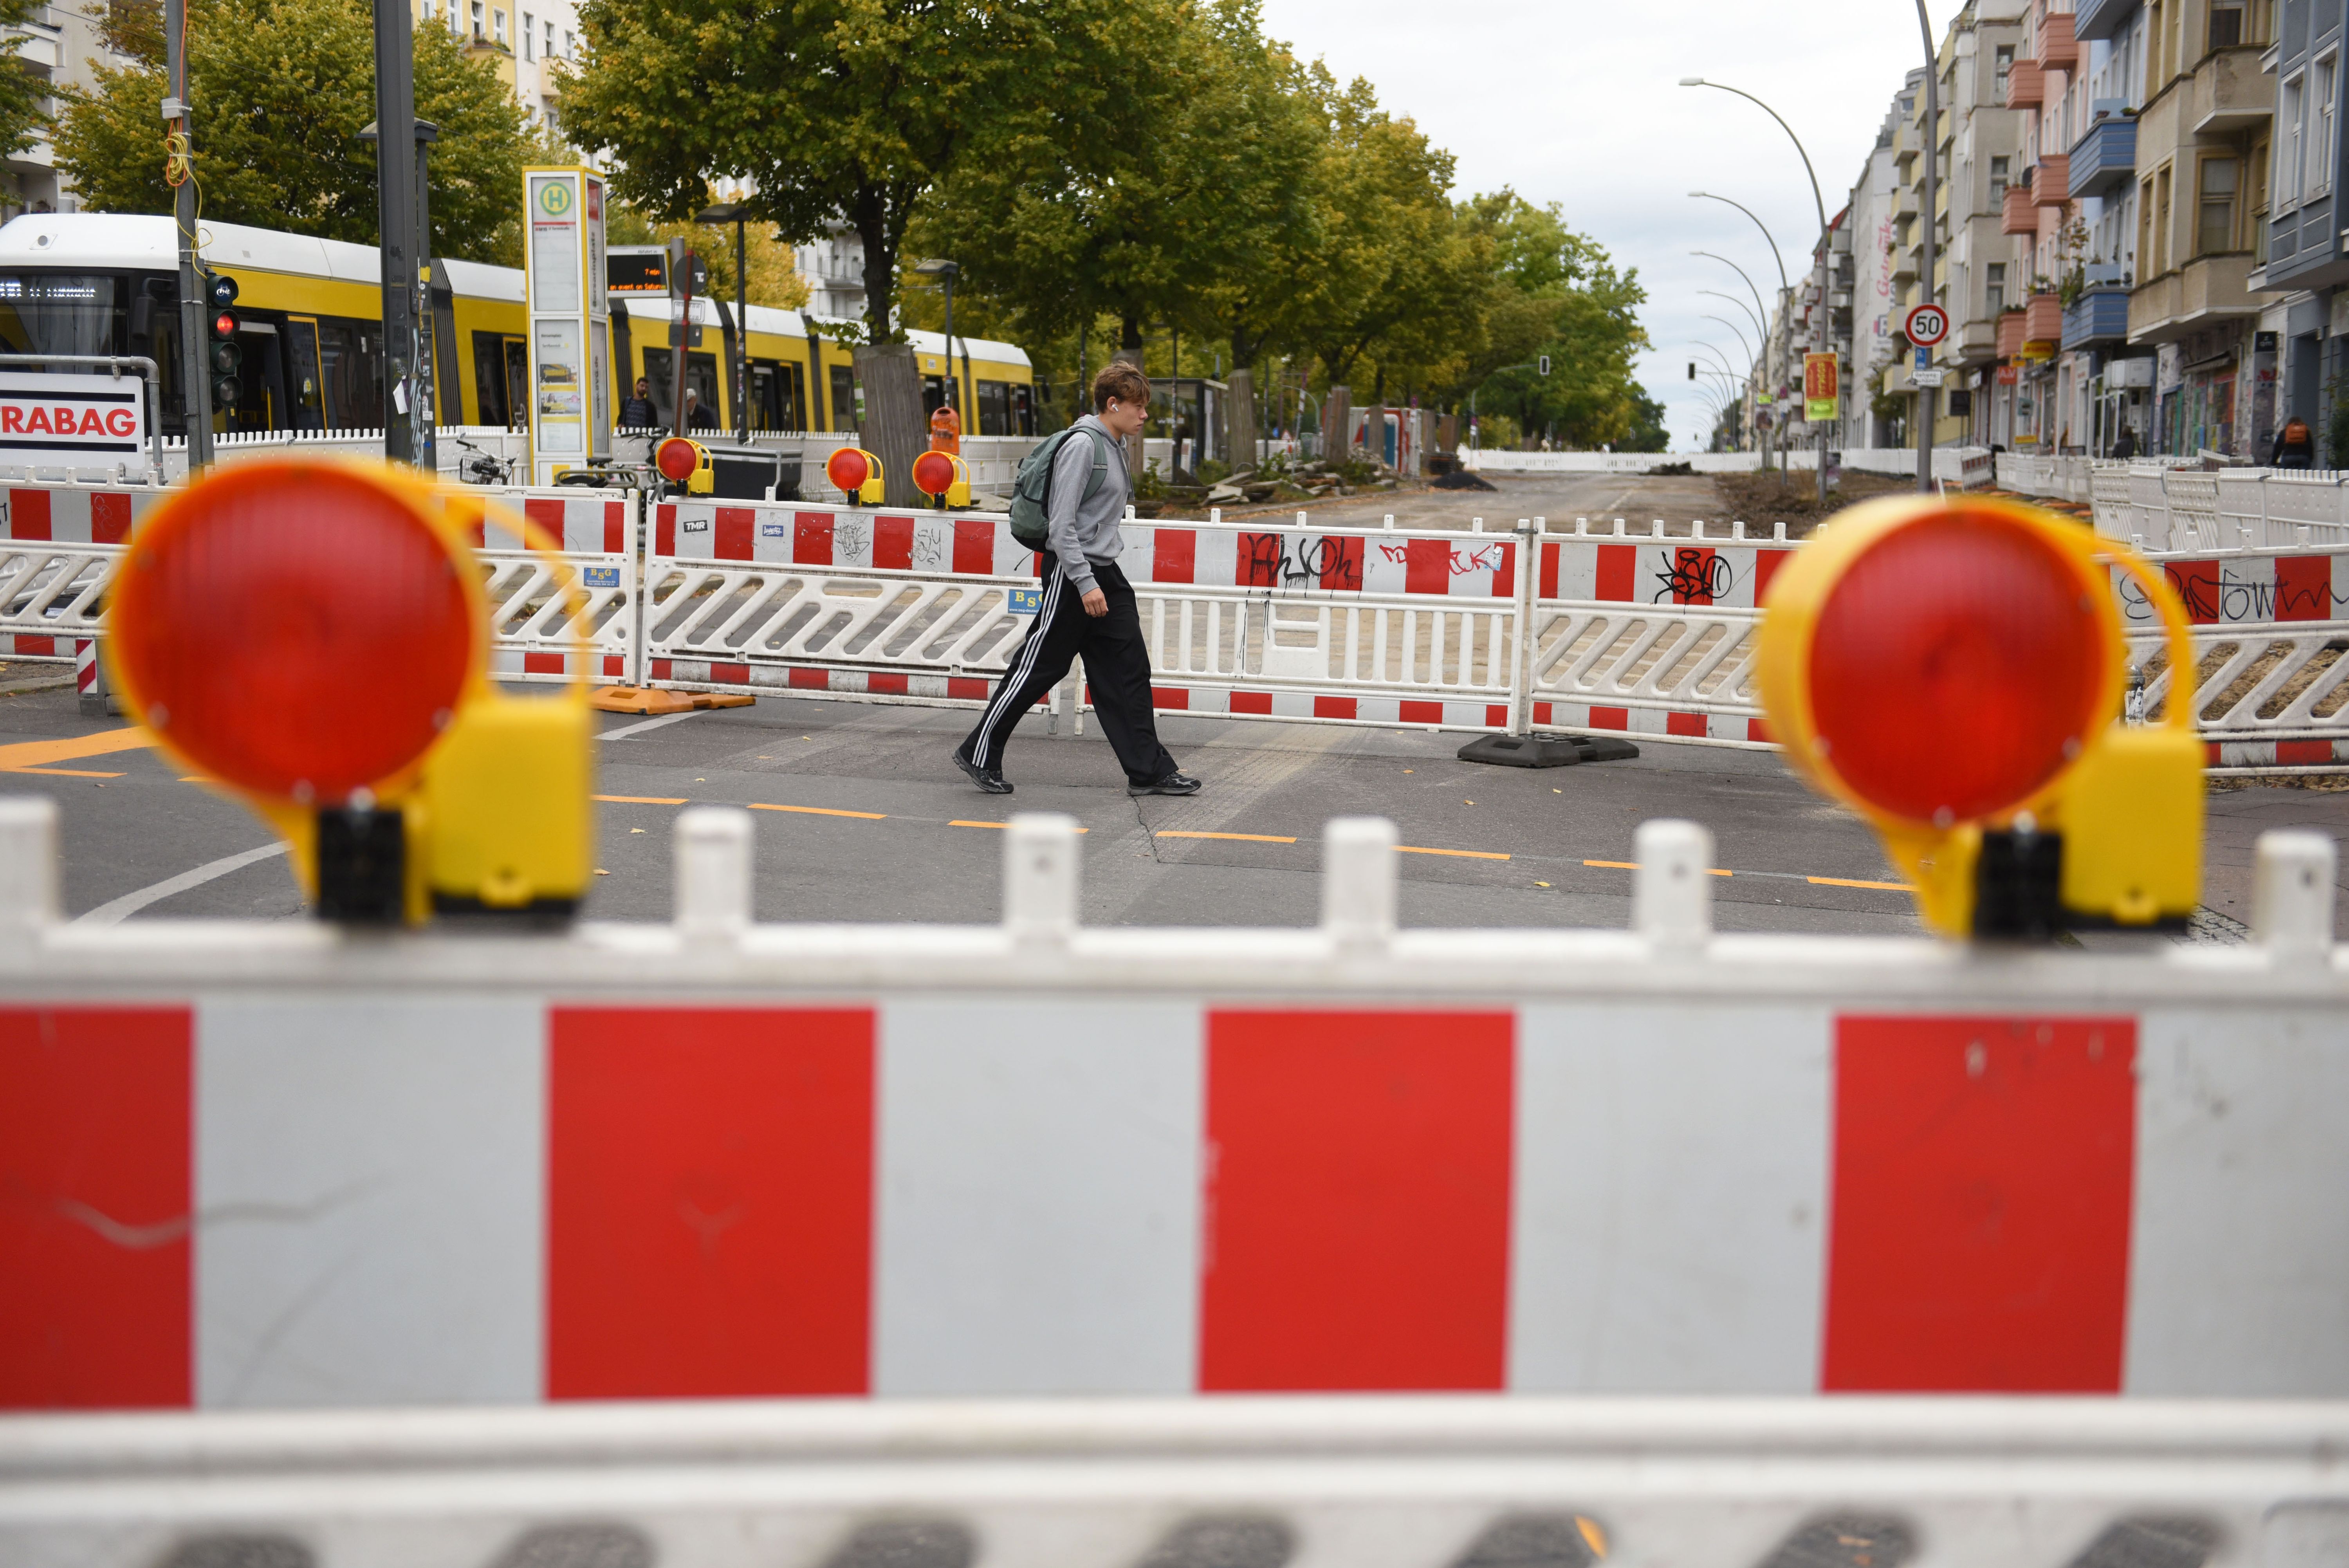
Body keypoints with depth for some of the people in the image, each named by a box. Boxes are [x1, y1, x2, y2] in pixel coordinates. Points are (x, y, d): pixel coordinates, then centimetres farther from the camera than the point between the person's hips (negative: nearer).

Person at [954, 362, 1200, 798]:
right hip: (1071, 572, -9)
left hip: (1104, 572, 9)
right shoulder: (1082, 444, -16)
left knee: (1129, 669, 5)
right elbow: (1061, 524, -20)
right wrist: (1085, 583, -23)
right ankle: (980, 754, 11)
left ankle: (1149, 770, 8)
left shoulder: (1114, 447, 14)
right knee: (1038, 668, -1)